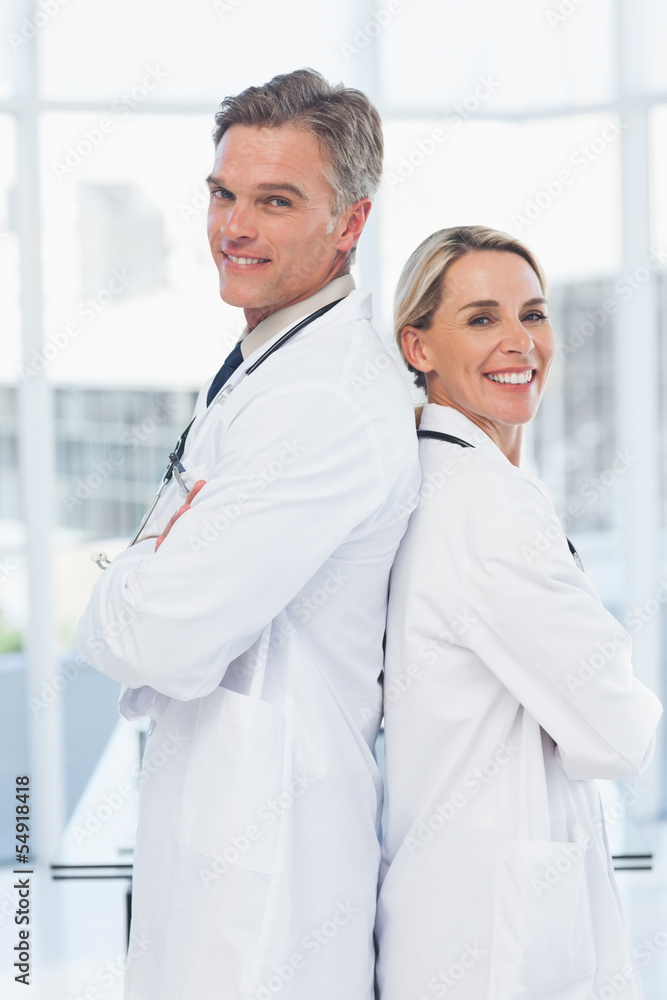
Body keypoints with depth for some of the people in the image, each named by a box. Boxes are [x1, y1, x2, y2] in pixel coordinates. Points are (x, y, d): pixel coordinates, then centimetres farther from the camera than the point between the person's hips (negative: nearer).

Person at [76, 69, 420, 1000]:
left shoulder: (334, 404, -20)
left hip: (263, 858, -10)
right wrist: (162, 570, -5)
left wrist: (115, 598, -2)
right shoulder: (247, 374, 14)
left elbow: (158, 637, -22)